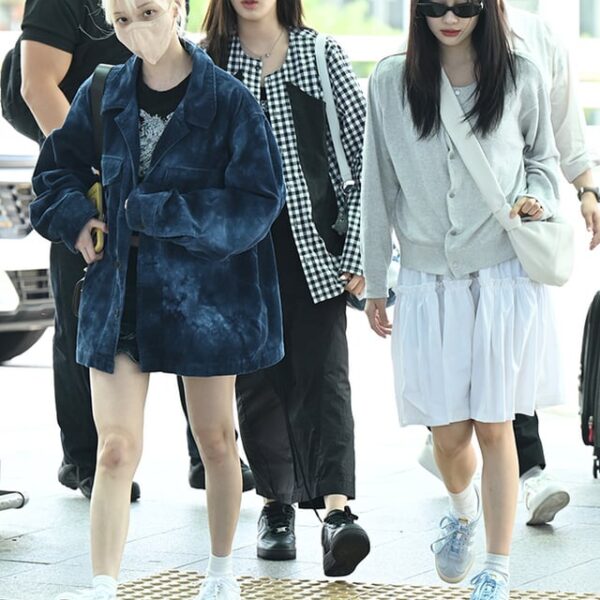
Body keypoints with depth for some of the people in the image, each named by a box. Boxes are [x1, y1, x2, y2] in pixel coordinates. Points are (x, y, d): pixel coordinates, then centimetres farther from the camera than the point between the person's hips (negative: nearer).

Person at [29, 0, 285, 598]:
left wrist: (157, 213, -19)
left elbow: (257, 201, -15)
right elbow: (57, 167, 15)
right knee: (115, 448, -4)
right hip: (119, 292, 2)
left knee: (215, 439, 12)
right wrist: (75, 219, -5)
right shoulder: (102, 96, 1)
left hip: (203, 294, -2)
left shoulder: (228, 101, -11)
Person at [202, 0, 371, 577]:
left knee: (323, 373, -12)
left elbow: (365, 155, 2)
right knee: (257, 378, 7)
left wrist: (359, 251, -4)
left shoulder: (322, 55, 3)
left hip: (314, 244, -2)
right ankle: (275, 503, 21)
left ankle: (337, 509, -23)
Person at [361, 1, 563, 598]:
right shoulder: (390, 83, 1)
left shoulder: (521, 79, 0)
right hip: (427, 280, 1)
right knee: (448, 432, 3)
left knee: (494, 426, 1)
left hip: (503, 278, -1)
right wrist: (374, 283, 8)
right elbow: (378, 187, 6)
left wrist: (539, 198, -8)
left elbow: (544, 158, 15)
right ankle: (463, 508, 39)